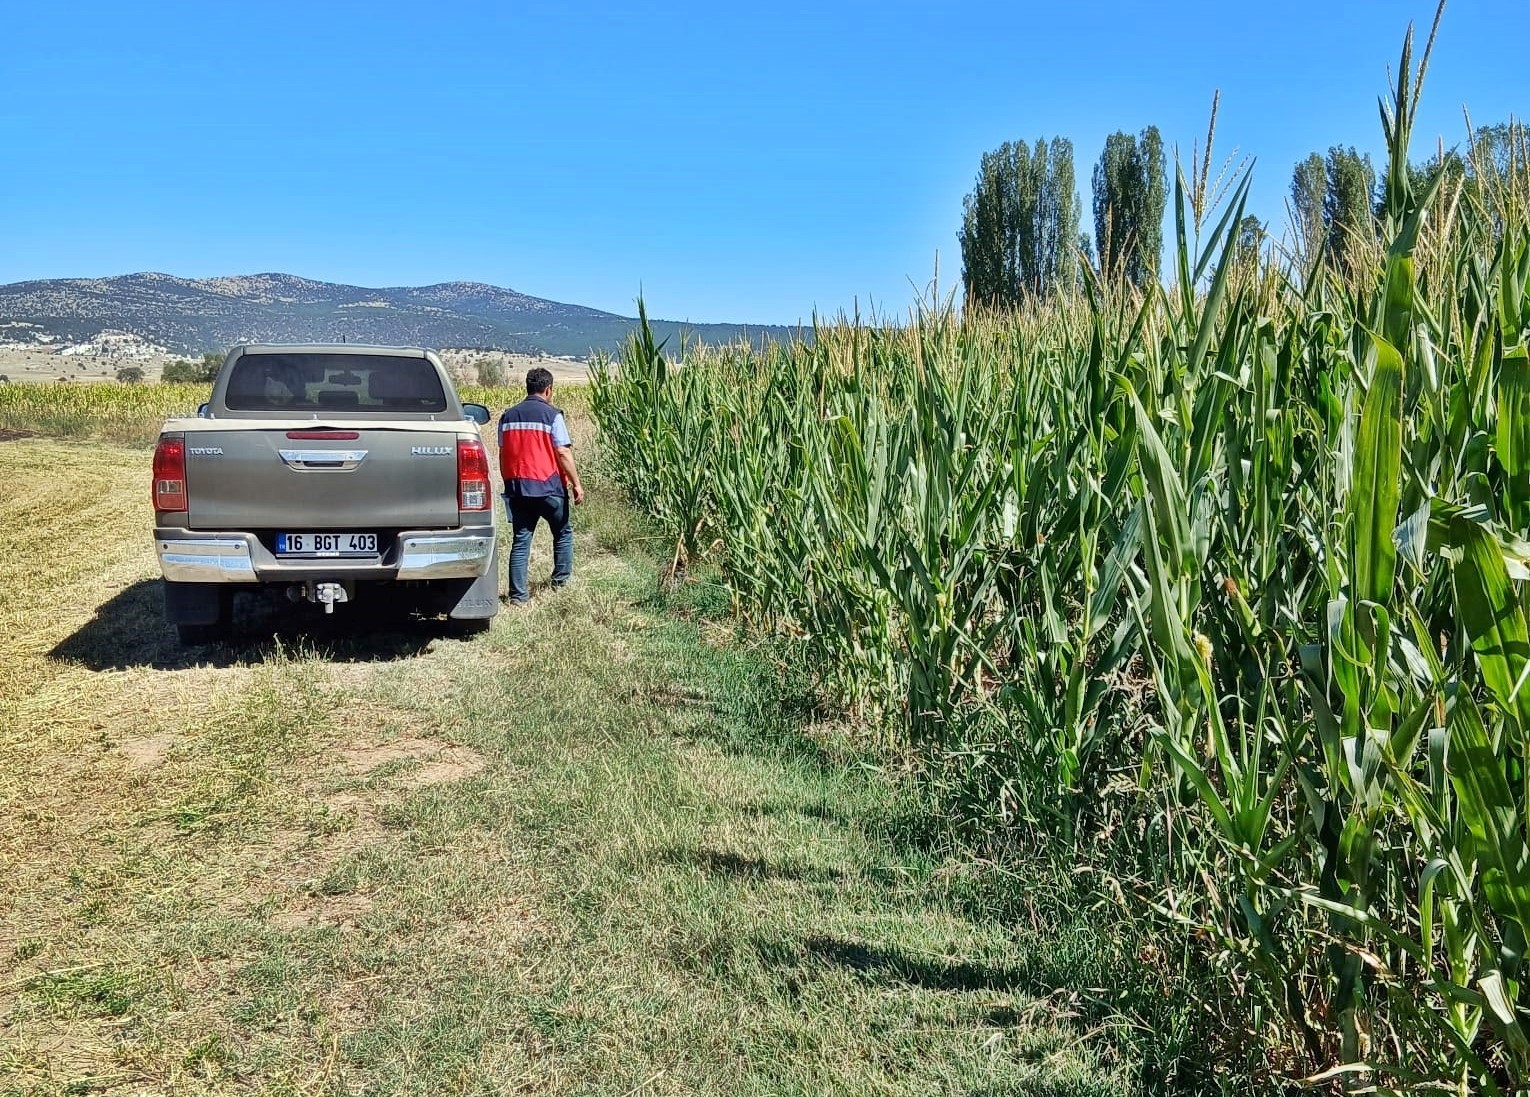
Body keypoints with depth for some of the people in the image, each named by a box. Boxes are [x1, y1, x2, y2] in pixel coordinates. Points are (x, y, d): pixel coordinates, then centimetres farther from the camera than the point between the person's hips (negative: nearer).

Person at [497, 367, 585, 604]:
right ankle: (561, 581, 24)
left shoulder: (508, 416, 8)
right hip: (548, 487, -4)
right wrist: (576, 484, -6)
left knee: (520, 540, 5)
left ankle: (518, 594, 2)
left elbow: (503, 454, 11)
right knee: (563, 532, 17)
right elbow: (563, 453, -11)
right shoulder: (552, 415, -7)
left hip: (517, 487, 4)